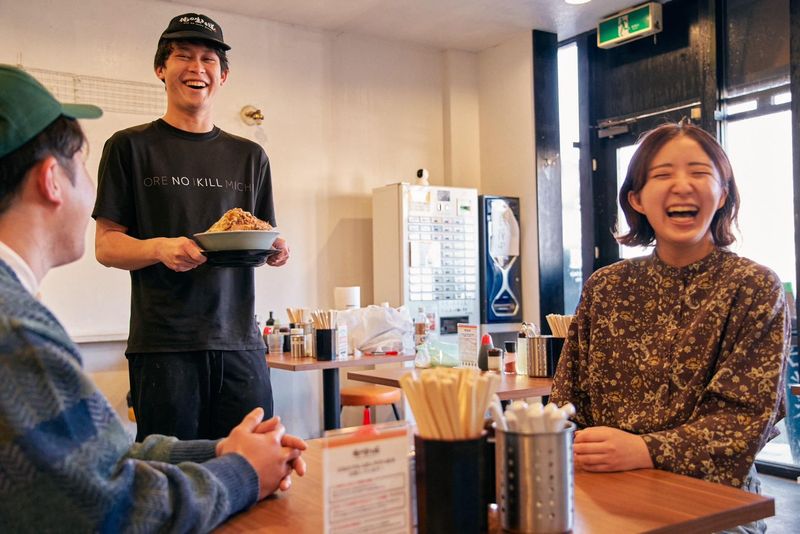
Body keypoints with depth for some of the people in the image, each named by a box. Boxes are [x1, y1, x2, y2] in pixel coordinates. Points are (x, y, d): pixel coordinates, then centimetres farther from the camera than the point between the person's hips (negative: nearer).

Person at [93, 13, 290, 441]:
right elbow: (106, 246, 2)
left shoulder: (249, 156, 15)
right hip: (163, 342, -3)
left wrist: (275, 251, -5)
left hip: (241, 342, 3)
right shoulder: (130, 146, 5)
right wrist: (160, 248, -18)